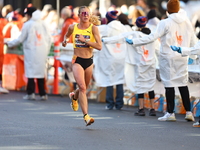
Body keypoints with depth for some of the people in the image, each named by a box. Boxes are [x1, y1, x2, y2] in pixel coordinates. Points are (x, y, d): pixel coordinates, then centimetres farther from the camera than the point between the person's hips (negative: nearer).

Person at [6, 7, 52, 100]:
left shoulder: (27, 25, -6)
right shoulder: (42, 24, 6)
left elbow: (20, 39, -2)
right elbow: (49, 39, 7)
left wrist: (10, 43, 13)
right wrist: (46, 51, 16)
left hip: (31, 51, -4)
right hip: (42, 52, 4)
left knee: (31, 71, 0)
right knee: (40, 71, 9)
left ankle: (31, 93, -4)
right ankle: (43, 94, 8)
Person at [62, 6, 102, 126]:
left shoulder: (93, 28, -6)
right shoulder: (73, 27, 1)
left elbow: (99, 46, -15)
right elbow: (67, 35, 26)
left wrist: (85, 40, -20)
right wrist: (65, 40, 6)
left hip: (89, 61, 1)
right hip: (77, 61, -1)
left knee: (84, 88, 17)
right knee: (82, 87, -19)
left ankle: (74, 97, 53)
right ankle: (86, 116, -22)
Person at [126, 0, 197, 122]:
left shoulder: (165, 23, -10)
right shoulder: (187, 22, 5)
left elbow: (152, 37, -14)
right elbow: (193, 41, 10)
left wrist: (134, 42, -10)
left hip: (168, 57, -5)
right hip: (182, 58, 5)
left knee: (169, 84, -1)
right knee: (183, 83, 10)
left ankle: (170, 113, 1)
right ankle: (188, 112, 8)